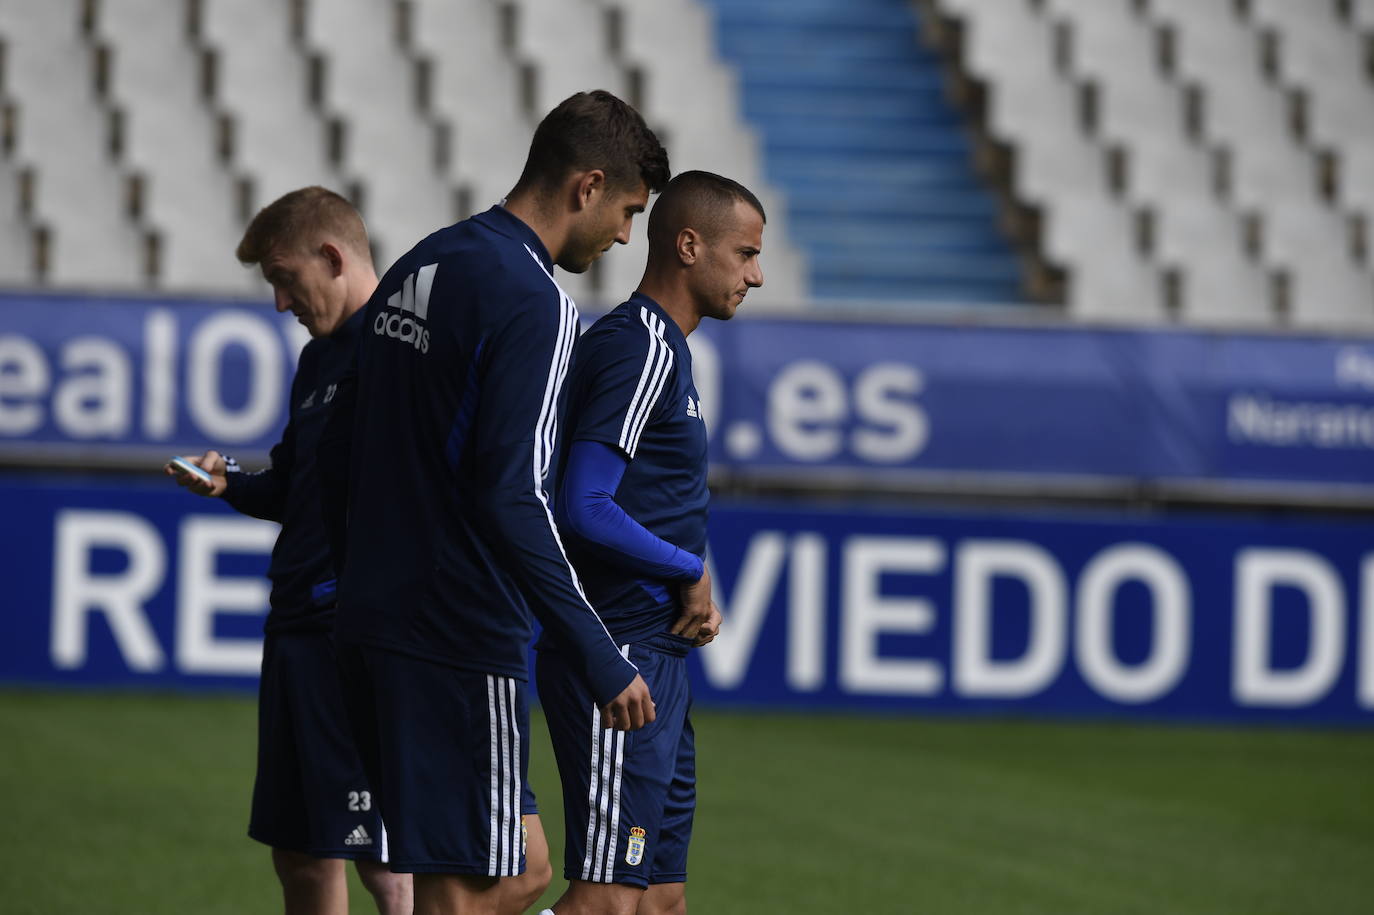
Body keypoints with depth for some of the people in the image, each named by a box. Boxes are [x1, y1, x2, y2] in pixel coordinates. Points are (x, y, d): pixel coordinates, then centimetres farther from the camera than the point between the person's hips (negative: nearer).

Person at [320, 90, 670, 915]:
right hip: (461, 641, -9)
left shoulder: (419, 267, 13)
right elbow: (514, 496, -22)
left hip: (372, 622, 9)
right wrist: (602, 662, -20)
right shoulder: (533, 303, -15)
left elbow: (342, 452, 18)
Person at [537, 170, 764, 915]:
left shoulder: (660, 348, 18)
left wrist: (693, 594, 10)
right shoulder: (641, 348, -13)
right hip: (620, 662, -10)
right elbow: (583, 509, -22)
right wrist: (691, 572, -10)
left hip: (652, 659, 10)